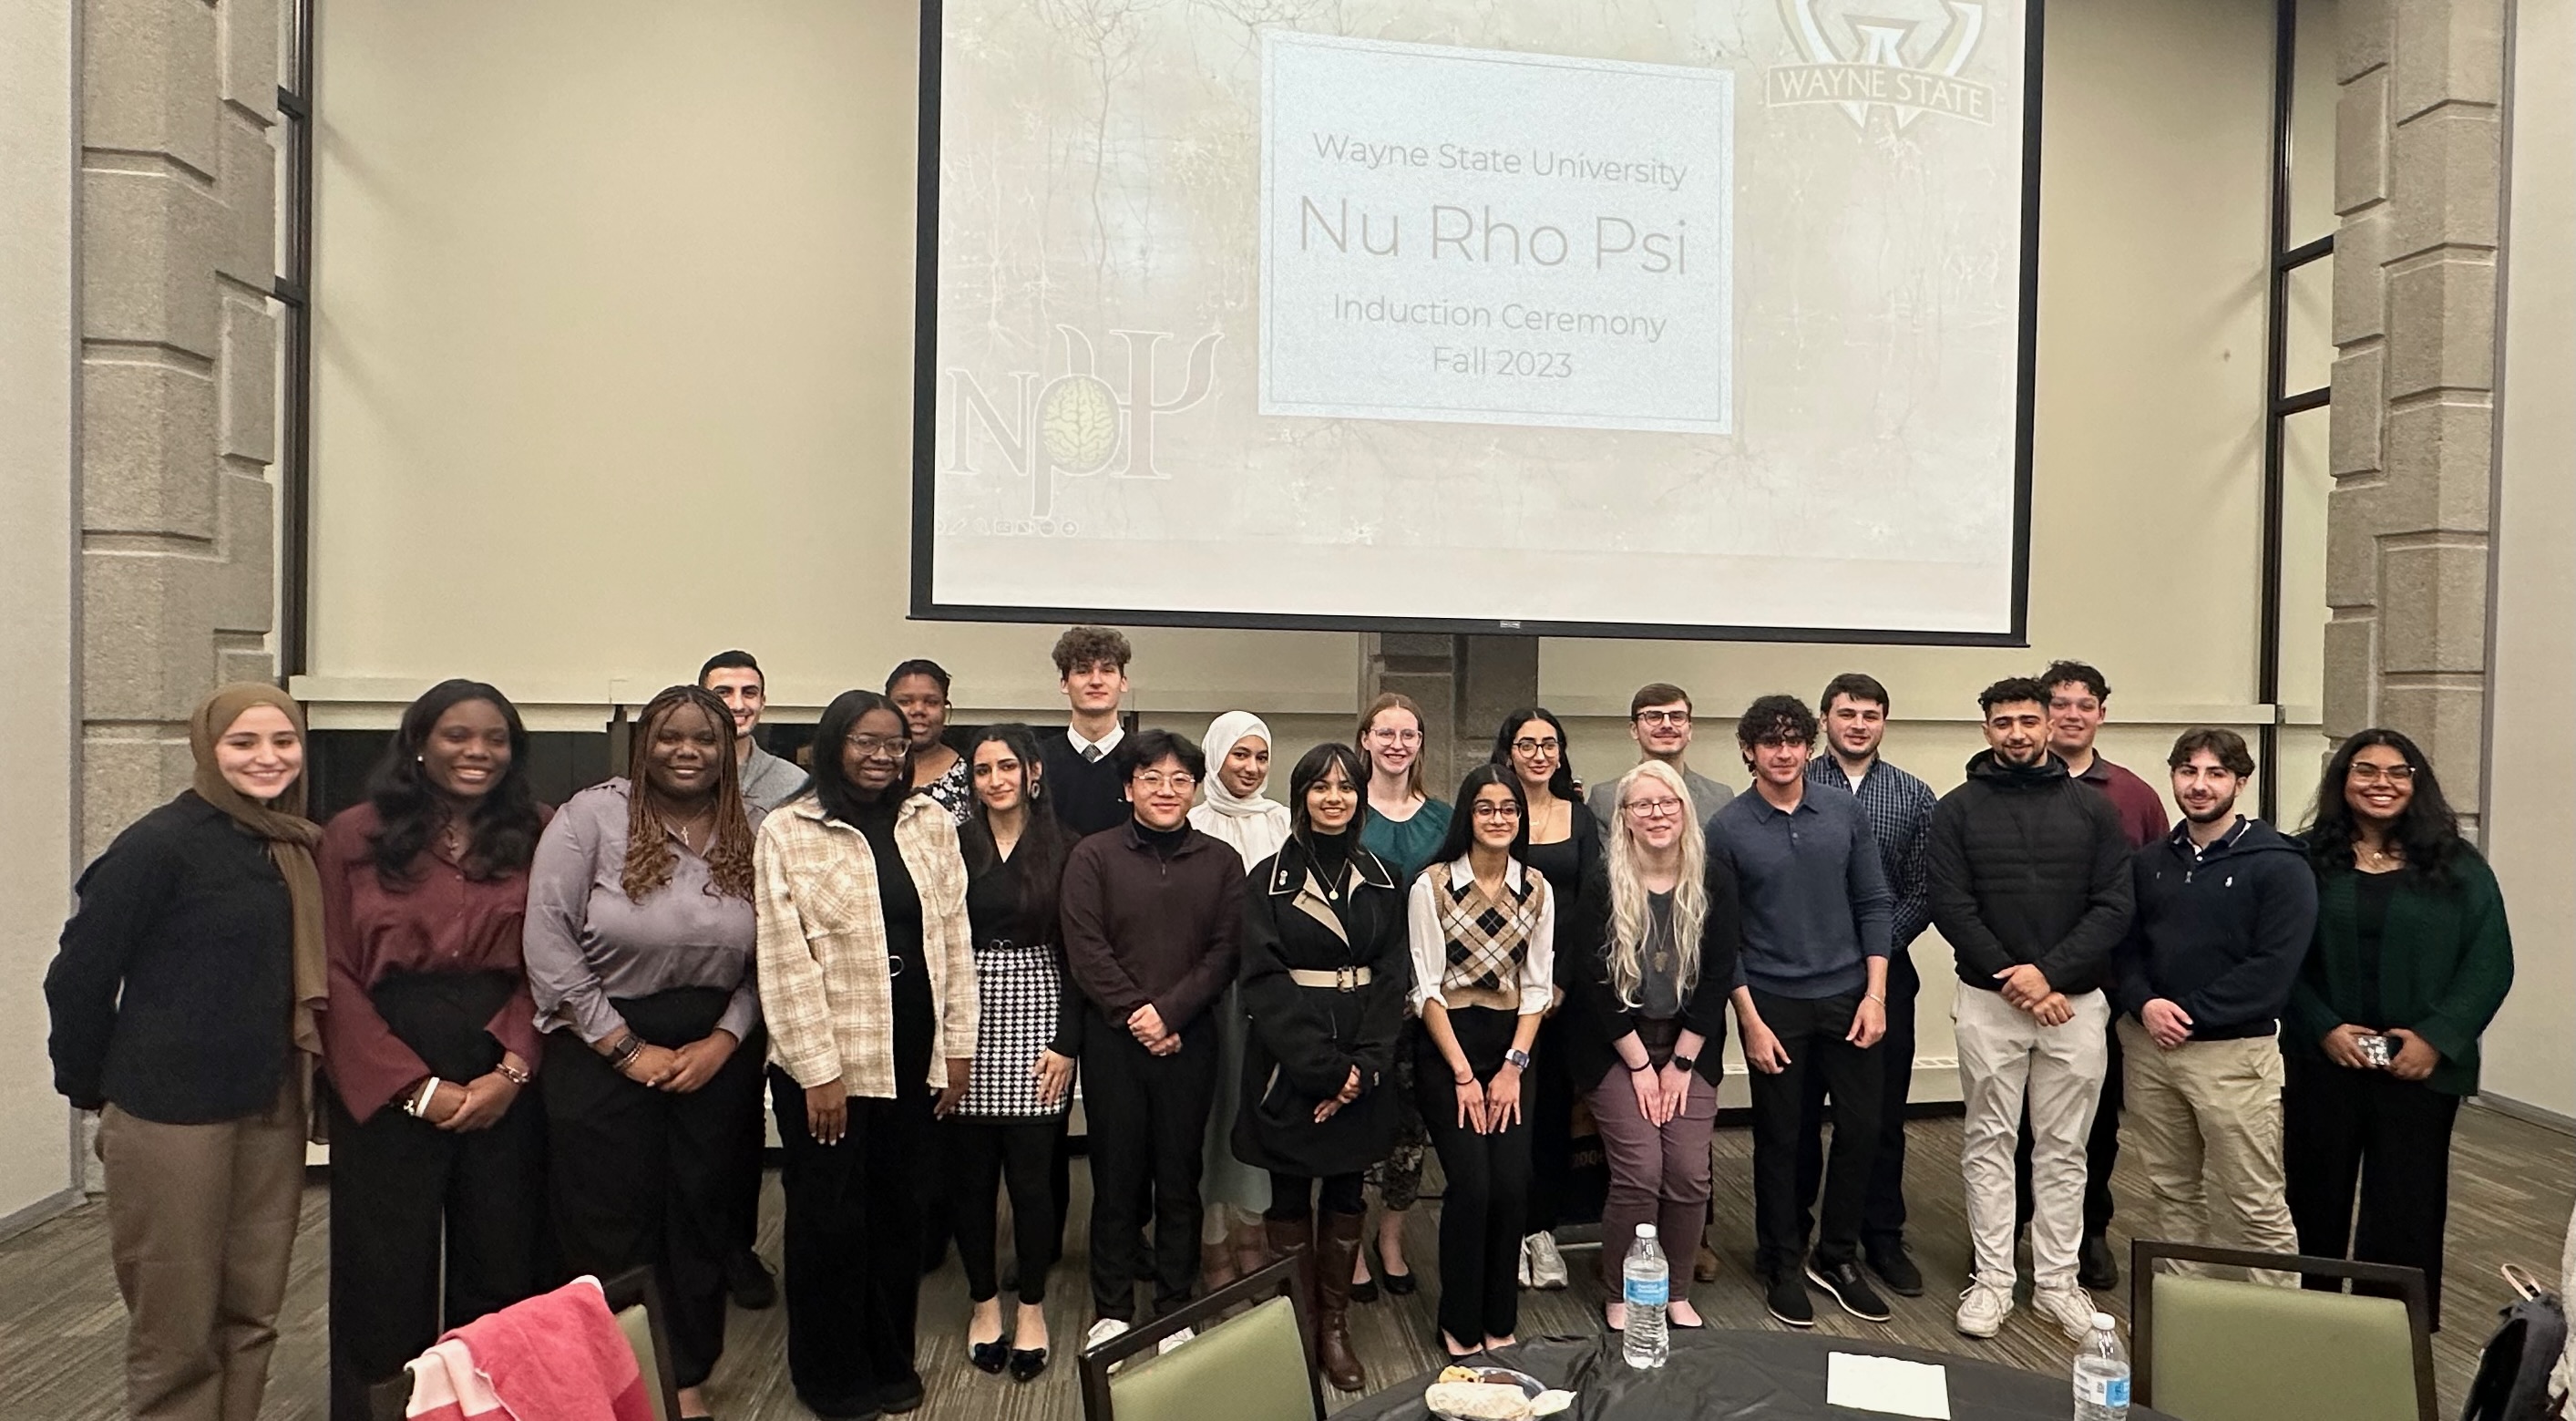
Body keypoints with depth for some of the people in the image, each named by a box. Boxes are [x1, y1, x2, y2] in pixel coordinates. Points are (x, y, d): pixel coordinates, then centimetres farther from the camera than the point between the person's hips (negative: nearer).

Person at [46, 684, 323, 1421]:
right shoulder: (162, 844, -13)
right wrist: (91, 1088, 0)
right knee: (176, 1327, 6)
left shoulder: (300, 849, 4)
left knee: (252, 1315, 13)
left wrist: (293, 1079, 9)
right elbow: (79, 974, -9)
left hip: (271, 1109, 5)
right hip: (172, 1113, -5)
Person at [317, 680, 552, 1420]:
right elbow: (336, 977, -4)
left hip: (505, 1084, 1)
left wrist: (510, 1071, -12)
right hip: (385, 1086, -1)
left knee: (501, 1268, 8)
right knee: (387, 1276, 10)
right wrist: (417, 1086, -10)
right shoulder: (355, 834, -1)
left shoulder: (535, 836, 3)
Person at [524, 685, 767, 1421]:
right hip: (602, 1050, -2)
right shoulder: (591, 815, -7)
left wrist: (725, 1040, -10)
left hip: (717, 1053, 3)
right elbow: (548, 942, -10)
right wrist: (625, 1048, -11)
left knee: (701, 1221, 12)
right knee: (608, 1229, 6)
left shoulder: (754, 831, 1)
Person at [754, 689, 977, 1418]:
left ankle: (890, 1361, 33)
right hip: (829, 1060, -3)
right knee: (830, 1220, 9)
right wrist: (816, 1070, -12)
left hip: (913, 1056, 4)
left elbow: (954, 938, 6)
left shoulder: (932, 822, 4)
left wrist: (957, 1045, 4)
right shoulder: (787, 831, -8)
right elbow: (785, 962, -10)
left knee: (898, 1211, 15)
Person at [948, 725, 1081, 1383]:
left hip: (1038, 1019, -1)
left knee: (1031, 1171, 2)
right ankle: (984, 1301, 25)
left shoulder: (1064, 849, 1)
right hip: (967, 1018, 1)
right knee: (971, 1170, 6)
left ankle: (1031, 1307, 19)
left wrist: (1067, 1041, -5)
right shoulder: (955, 847, 4)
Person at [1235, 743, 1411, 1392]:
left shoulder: (1380, 879, 7)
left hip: (1362, 1065, 3)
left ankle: (1334, 1328, 21)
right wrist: (1324, 1068, -15)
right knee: (1290, 1197, 4)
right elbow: (1264, 981, -8)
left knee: (1345, 1194, 9)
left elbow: (1393, 975, 2)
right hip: (1288, 1064, -2)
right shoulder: (1270, 879, -1)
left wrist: (1363, 1064, -11)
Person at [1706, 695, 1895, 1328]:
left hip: (1848, 996, 3)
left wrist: (1876, 994, -3)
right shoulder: (1727, 827, -5)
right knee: (1779, 1138, 7)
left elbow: (1873, 904, 5)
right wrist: (1750, 1020, -7)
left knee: (1861, 1127, 6)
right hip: (1774, 1003, -2)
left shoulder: (1845, 813, 3)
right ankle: (1782, 1266, 24)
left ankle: (1836, 1257, 26)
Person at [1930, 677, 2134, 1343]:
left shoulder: (2092, 808, 4)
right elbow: (1951, 907, -5)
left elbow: (2114, 907, -3)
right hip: (1987, 1002, -1)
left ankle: (2057, 1280, 20)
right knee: (1988, 1143, 6)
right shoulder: (1959, 809, 1)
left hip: (2076, 1000, 1)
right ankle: (1992, 1278, 15)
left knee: (2064, 1148, 9)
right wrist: (2013, 980, -12)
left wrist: (2049, 972, -14)